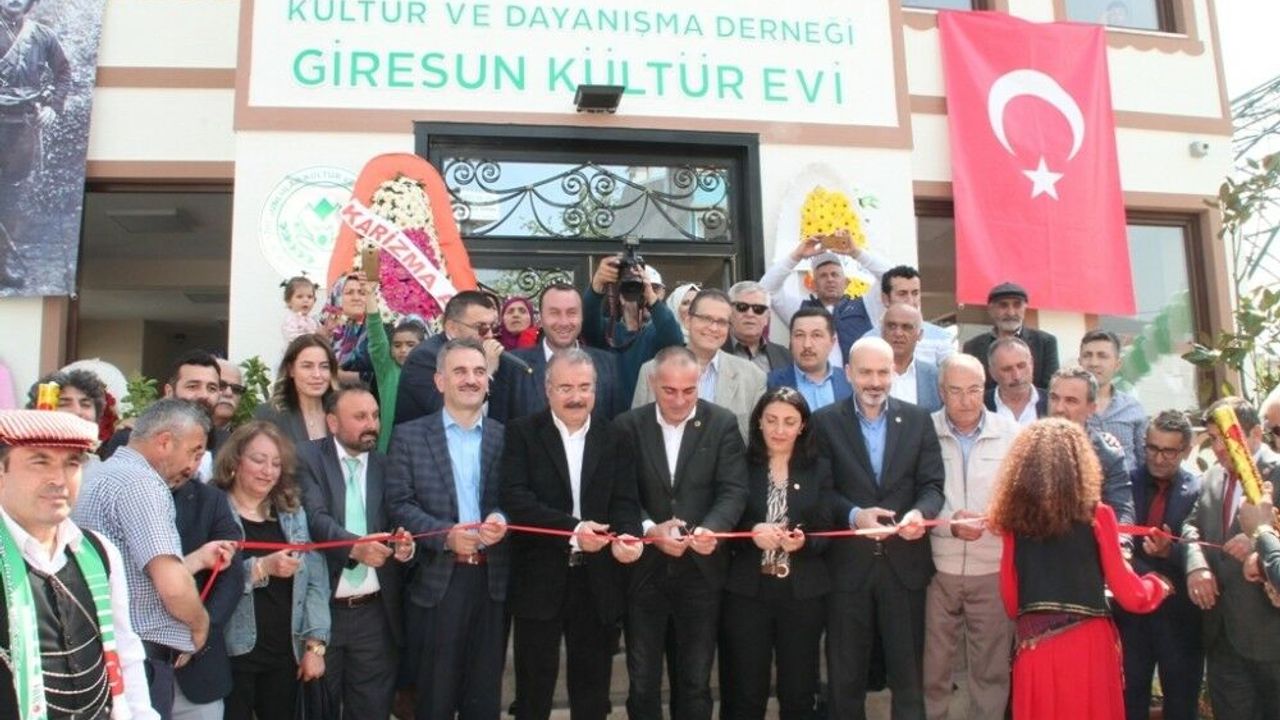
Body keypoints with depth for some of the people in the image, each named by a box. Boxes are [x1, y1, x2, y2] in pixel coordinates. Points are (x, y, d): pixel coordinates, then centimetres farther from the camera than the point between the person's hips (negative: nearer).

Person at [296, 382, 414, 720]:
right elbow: (315, 518, -18)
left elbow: (396, 524, 4)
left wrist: (404, 544, -19)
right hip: (321, 608, -2)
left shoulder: (387, 465, 7)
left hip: (375, 612, 3)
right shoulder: (308, 458, -4)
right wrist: (353, 545, -35)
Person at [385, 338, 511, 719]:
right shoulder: (409, 436, 2)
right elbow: (399, 505, -5)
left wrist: (503, 520, -17)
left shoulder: (505, 437, 8)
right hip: (438, 580, -2)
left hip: (493, 579, 2)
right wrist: (446, 534, -19)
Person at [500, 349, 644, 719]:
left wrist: (628, 536, -24)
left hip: (598, 584, 3)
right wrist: (572, 529, -24)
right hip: (540, 581, -2)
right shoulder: (522, 433, -2)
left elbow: (625, 503, -1)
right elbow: (515, 498, -14)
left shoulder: (615, 440, 6)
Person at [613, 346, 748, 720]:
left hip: (700, 569, 0)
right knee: (642, 680, 12)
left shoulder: (722, 424, -2)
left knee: (695, 681, 12)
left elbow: (734, 489, -8)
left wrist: (712, 528, -26)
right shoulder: (628, 425, -1)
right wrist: (649, 529, -20)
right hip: (644, 569, 0)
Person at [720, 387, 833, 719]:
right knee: (745, 692, 7)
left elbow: (826, 533, 2)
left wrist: (802, 542, -19)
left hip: (803, 592, 1)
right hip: (747, 590, -1)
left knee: (799, 691, 11)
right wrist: (752, 533, -22)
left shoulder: (819, 469, 4)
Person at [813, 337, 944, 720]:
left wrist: (920, 513, -21)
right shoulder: (825, 421, -1)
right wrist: (853, 514, -22)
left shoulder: (918, 420, 4)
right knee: (846, 674, 12)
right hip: (848, 563, -1)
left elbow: (932, 485, 0)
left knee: (908, 671, 11)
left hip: (905, 562, 1)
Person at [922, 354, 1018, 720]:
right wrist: (949, 525, -19)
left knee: (992, 667, 11)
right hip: (936, 567, -1)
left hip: (994, 568, 1)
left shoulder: (1010, 433, 2)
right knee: (932, 666, 10)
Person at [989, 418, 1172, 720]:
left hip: (1033, 647, 2)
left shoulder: (1014, 517, 1)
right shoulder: (1095, 514, -6)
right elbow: (1130, 595, -2)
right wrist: (1160, 583, 19)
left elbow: (1010, 604, 7)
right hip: (1087, 646, -2)